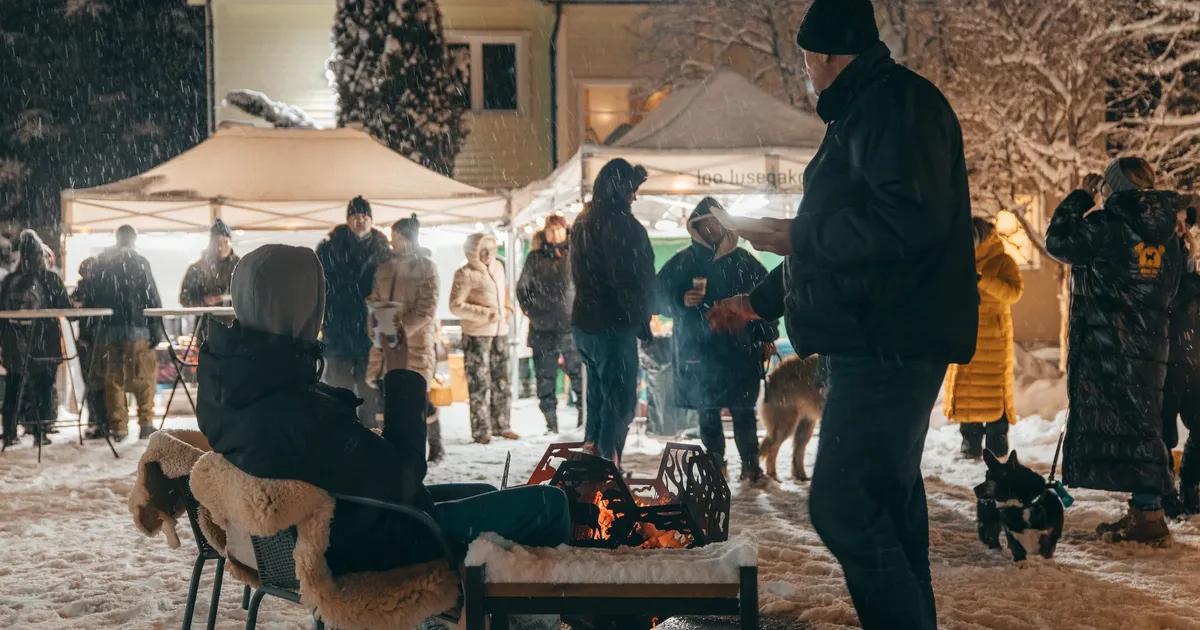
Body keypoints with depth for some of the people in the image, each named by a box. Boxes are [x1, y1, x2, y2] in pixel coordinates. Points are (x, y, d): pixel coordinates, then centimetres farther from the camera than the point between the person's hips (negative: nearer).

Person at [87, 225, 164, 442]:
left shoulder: (101, 263, 9)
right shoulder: (139, 262, -3)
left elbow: (90, 298, 11)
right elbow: (152, 296, -7)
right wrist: (156, 326, -3)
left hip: (108, 329, 3)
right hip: (137, 328, -3)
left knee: (113, 378, 7)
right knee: (144, 377, 5)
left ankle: (118, 427, 6)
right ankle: (146, 423, 1)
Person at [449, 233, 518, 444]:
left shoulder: (498, 267, 10)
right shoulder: (465, 274, -12)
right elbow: (456, 305, -17)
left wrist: (508, 309, 7)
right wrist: (485, 314, -20)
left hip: (500, 332, 7)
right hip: (477, 334, -7)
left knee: (502, 381, 12)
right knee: (479, 383, -3)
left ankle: (501, 425, 22)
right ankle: (481, 430, 5)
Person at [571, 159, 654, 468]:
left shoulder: (584, 221, 13)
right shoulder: (619, 223, -16)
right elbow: (631, 280, -18)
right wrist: (642, 321, -7)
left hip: (584, 323, 9)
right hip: (613, 326, -9)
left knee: (597, 398, 17)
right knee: (620, 402, -4)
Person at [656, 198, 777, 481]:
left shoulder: (743, 261, 7)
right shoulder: (683, 263, 6)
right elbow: (659, 296, 9)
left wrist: (767, 336, 6)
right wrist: (681, 301, -11)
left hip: (739, 349, 0)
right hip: (699, 350, 1)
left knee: (743, 410, 1)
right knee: (707, 412, 6)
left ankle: (750, 463, 10)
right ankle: (714, 463, 16)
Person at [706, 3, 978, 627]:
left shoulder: (898, 103, -11)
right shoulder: (864, 113, 22)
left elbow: (913, 221, -25)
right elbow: (836, 242, 30)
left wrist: (799, 236, -14)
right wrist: (758, 301, 34)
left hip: (887, 347, -11)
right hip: (878, 346, 11)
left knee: (844, 506, -13)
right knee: (887, 504, 14)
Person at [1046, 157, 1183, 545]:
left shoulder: (1105, 226, -13)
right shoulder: (1165, 232, 10)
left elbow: (1057, 242, -3)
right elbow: (1170, 289, 17)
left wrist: (1080, 197, 7)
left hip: (1106, 349, -7)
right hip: (1150, 348, 7)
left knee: (1116, 426, -4)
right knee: (1140, 425, 11)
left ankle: (1148, 516, -6)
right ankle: (1143, 512, 14)